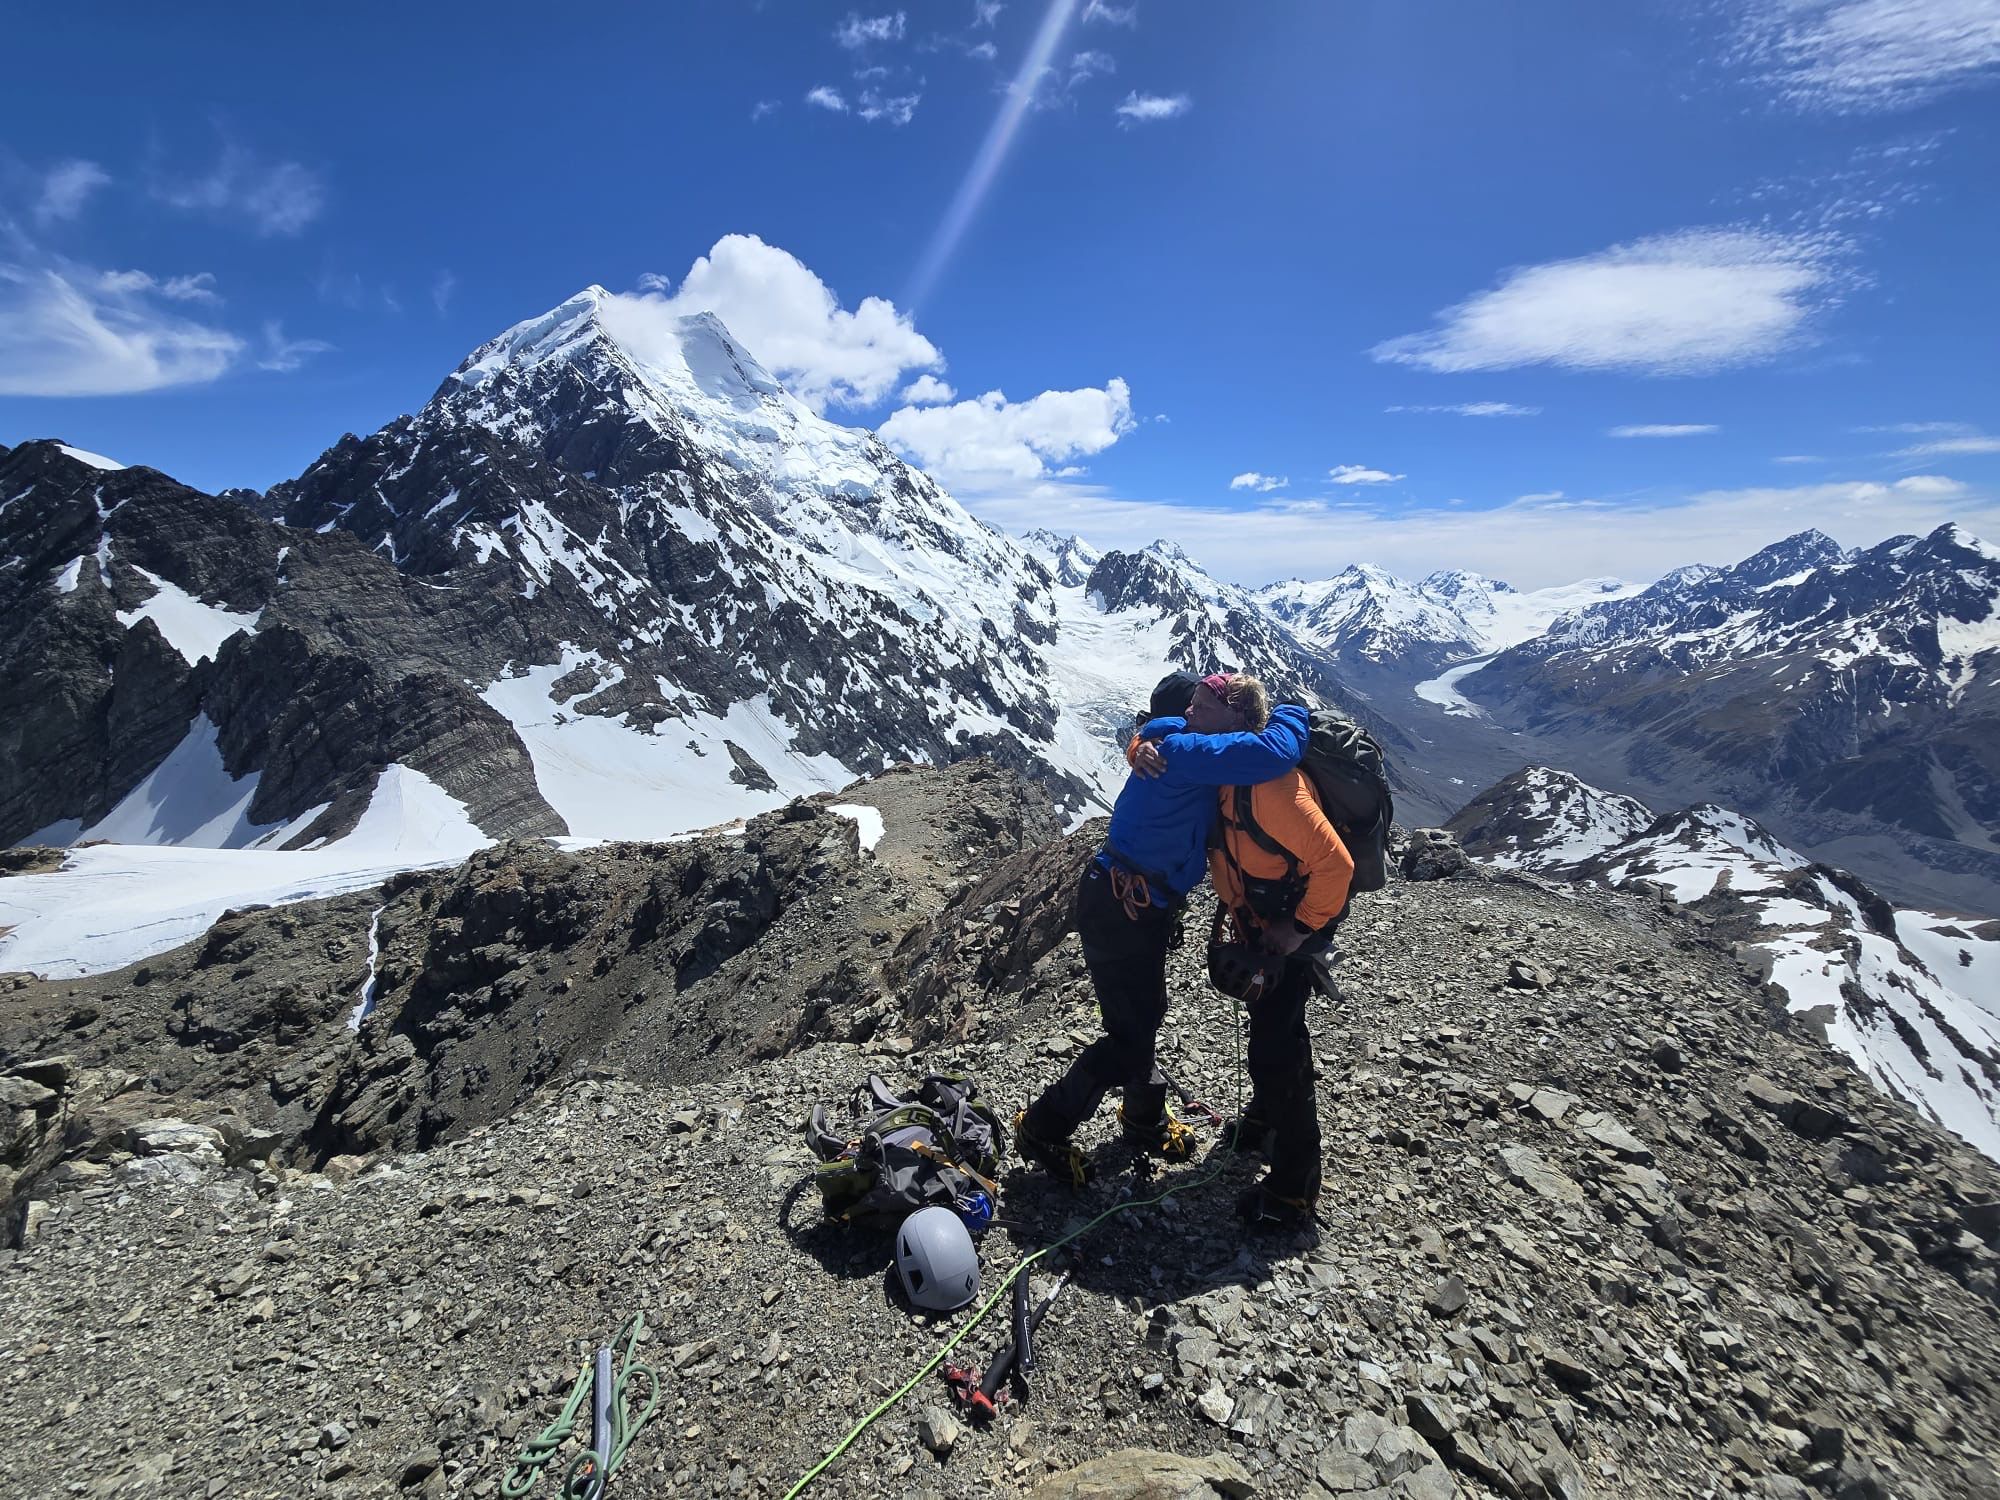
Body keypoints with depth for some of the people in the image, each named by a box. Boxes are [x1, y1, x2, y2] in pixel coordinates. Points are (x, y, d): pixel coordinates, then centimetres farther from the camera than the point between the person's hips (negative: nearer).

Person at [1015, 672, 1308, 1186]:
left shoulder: (1174, 752, 12)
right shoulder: (1183, 750, -19)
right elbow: (1275, 753, -31)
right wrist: (1292, 712, -11)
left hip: (1137, 906, 10)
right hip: (1121, 910, -10)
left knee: (1143, 1015, 24)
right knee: (1130, 1032, 2)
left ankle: (1145, 1119, 45)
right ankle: (1043, 1128, 16)